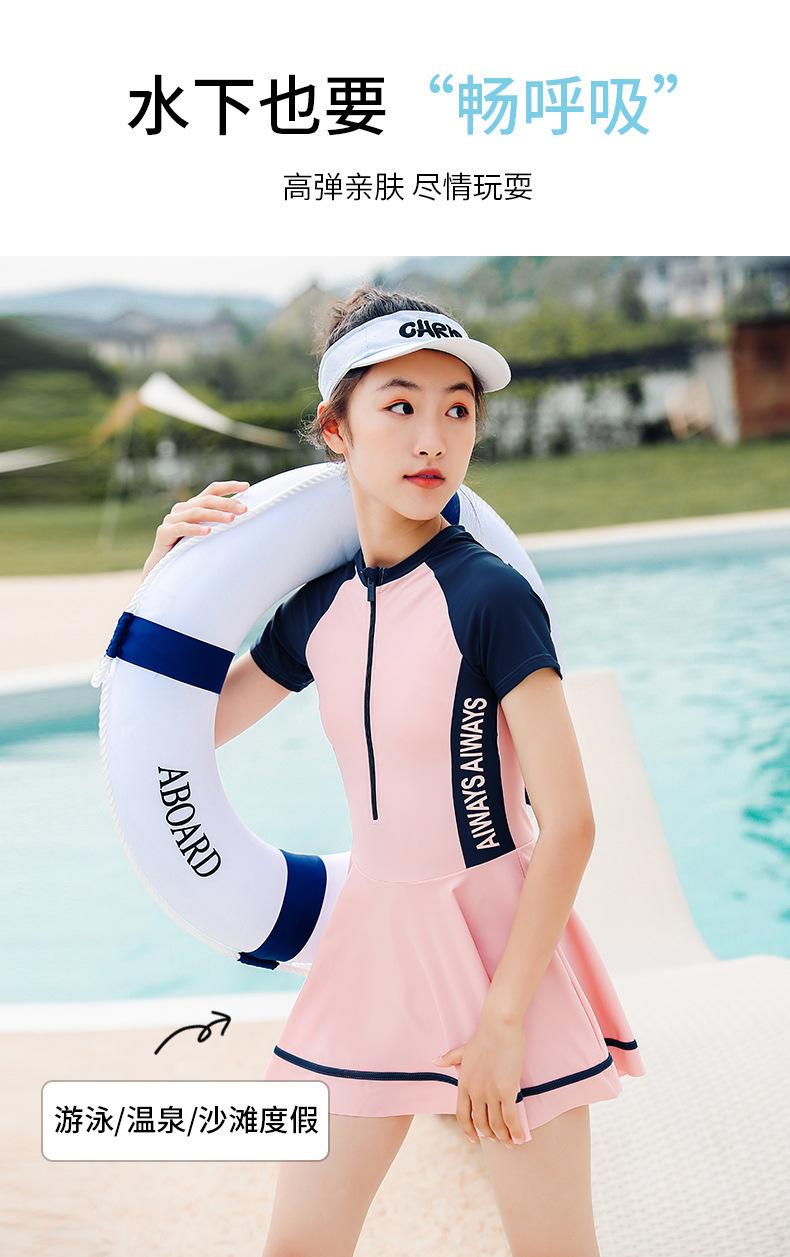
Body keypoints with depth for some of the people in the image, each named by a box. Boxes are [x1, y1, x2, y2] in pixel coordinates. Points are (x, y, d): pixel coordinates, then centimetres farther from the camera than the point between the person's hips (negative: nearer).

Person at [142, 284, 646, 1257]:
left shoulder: (489, 597, -16)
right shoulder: (320, 605, 1)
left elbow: (568, 824, -17)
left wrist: (504, 1020, -16)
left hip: (498, 940, -5)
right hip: (371, 932, 5)